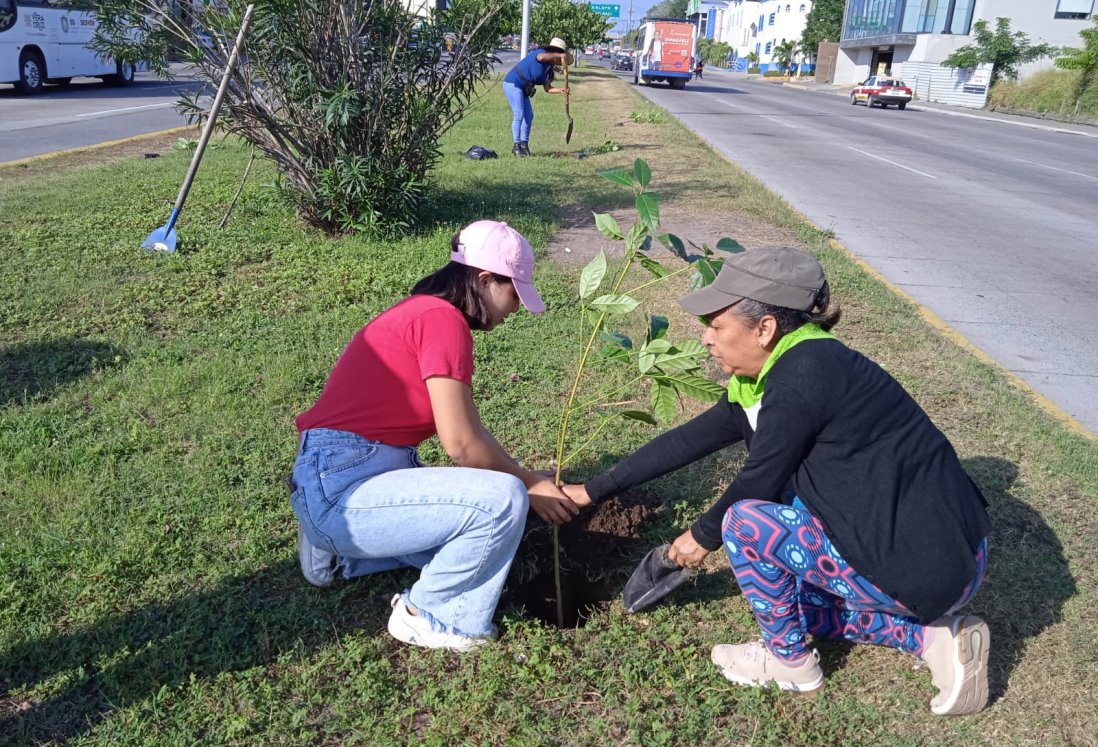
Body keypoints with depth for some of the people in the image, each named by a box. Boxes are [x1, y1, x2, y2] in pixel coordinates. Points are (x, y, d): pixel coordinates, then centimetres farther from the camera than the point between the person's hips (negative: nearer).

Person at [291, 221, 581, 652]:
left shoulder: (425, 312, 15)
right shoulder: (442, 318, -16)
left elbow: (469, 432, 16)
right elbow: (461, 444, -19)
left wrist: (525, 479, 12)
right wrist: (529, 484, -4)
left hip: (348, 480, 10)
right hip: (341, 490, -10)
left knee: (474, 518, 22)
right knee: (503, 501, -20)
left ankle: (337, 549, 20)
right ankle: (428, 617, 1)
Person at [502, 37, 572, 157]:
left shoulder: (549, 68, 13)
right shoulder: (541, 52, -12)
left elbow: (548, 88, 8)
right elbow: (541, 57, -39)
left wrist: (561, 90, -8)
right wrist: (559, 55, -33)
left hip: (522, 88, 10)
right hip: (513, 83, -10)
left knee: (529, 115, 8)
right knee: (519, 114, -12)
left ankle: (524, 145, 14)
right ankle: (516, 146, -5)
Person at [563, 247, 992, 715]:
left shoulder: (803, 374, -24)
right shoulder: (764, 381, 4)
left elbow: (760, 480, -15)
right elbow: (690, 440, 10)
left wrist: (704, 536, 4)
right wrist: (593, 491, 15)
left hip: (933, 564, -10)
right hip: (926, 543, 10)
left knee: (746, 522, -14)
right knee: (785, 591, 23)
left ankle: (789, 661, 9)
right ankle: (933, 637, 14)